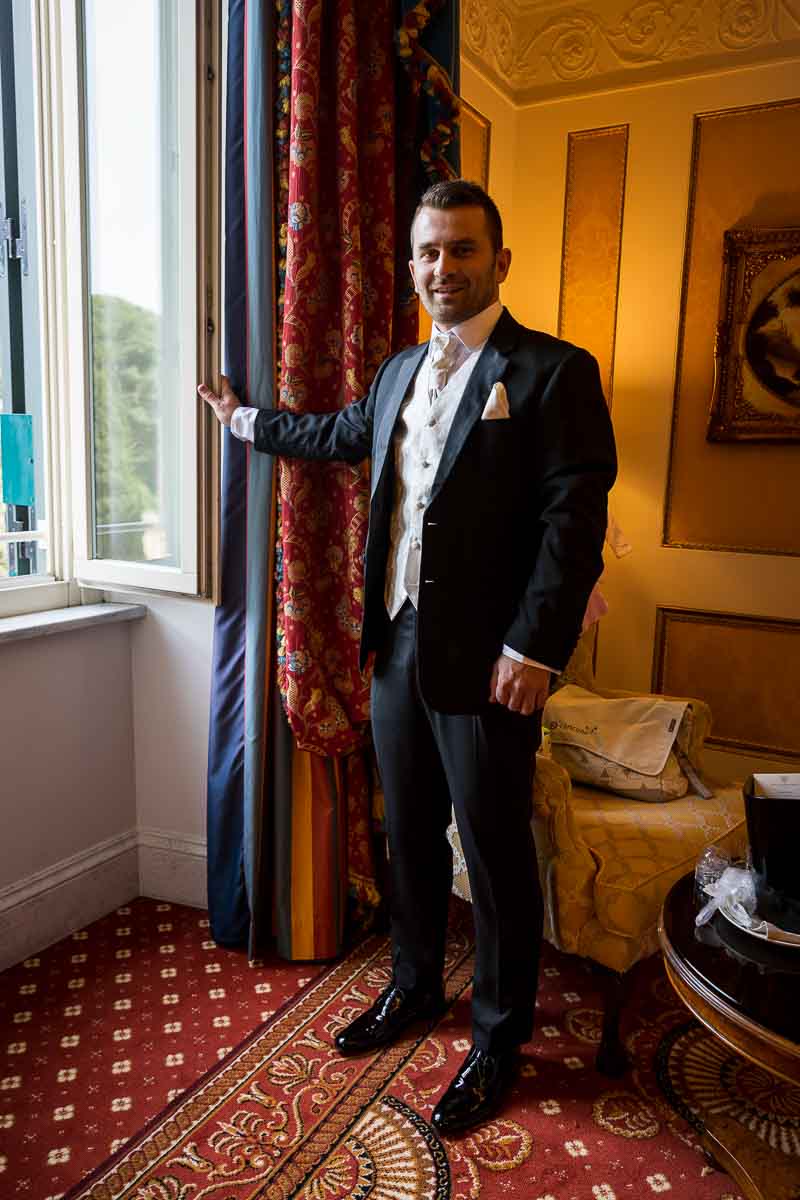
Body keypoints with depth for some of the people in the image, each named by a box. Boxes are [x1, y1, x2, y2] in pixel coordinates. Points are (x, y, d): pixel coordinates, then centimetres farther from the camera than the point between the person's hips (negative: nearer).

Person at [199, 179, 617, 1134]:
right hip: (397, 648, 7)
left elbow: (574, 522, -14)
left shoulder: (554, 372, -8)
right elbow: (342, 434, 32)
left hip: (487, 664, -6)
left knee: (495, 856, 6)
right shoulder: (400, 372, 13)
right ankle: (414, 987, 41)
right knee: (409, 835, 19)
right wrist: (247, 420, 42)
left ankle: (498, 1039, 27)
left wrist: (533, 651, -20)